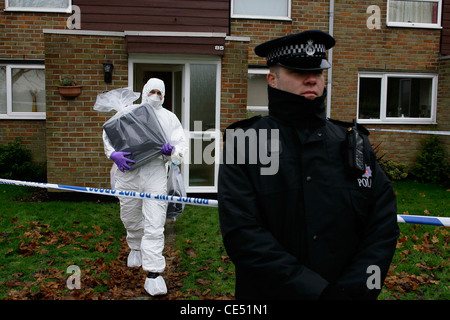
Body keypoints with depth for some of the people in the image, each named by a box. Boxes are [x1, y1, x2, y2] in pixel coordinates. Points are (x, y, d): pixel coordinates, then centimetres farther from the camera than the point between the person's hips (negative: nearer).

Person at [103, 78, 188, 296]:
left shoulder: (169, 118, 13)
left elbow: (182, 144, 9)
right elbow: (109, 132, 9)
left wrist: (172, 151, -15)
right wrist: (113, 153, -11)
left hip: (156, 172, -1)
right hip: (128, 172, 2)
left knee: (154, 224, -10)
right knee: (130, 217, 16)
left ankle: (153, 273, -8)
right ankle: (136, 247, 46)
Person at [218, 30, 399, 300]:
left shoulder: (355, 142, 2)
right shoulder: (243, 143, -9)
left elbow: (384, 225, -3)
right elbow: (242, 234, -18)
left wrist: (353, 289, -16)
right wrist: (317, 291, -21)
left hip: (349, 291, 3)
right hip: (269, 292, -3)